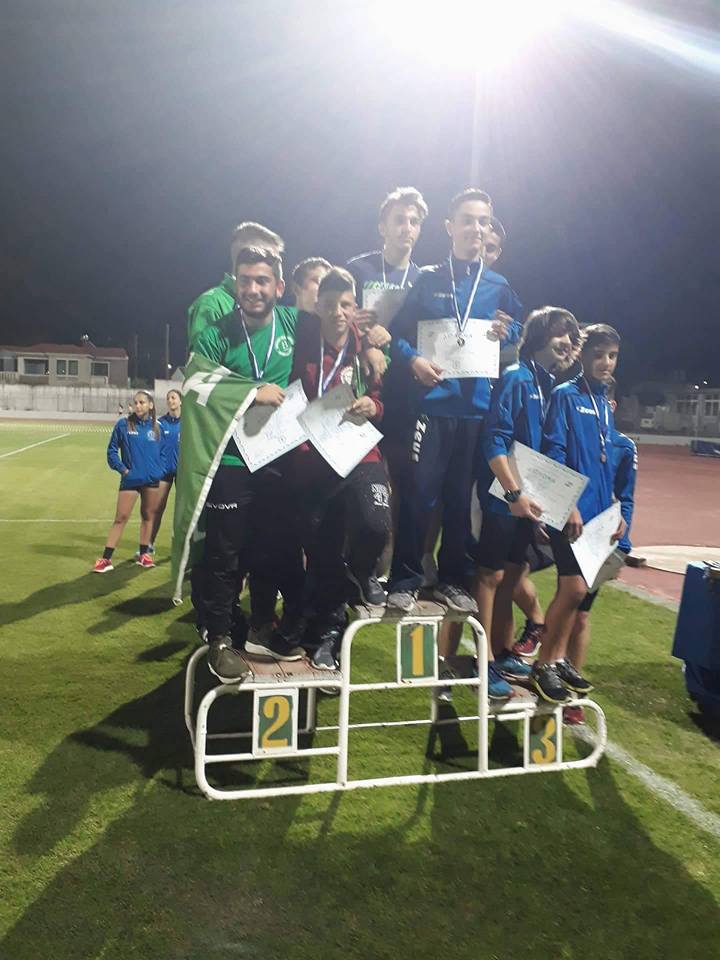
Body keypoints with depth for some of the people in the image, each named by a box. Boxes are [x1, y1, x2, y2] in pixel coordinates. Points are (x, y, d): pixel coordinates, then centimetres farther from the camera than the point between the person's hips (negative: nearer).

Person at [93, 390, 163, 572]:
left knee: (148, 516, 11)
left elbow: (163, 451, 11)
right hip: (130, 480, -3)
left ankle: (143, 554, 24)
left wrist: (159, 470, 1)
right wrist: (123, 469, -7)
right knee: (120, 518, -3)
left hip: (152, 480, 3)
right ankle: (106, 559, 1)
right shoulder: (123, 424, -5)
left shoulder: (157, 427, 2)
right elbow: (112, 450, 0)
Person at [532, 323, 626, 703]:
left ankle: (559, 658, 22)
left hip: (596, 510, 7)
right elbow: (553, 452, -13)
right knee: (574, 587, -10)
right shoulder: (566, 395, -6)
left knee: (573, 588, 11)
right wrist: (569, 505, -17)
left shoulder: (604, 404, 16)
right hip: (571, 508, -7)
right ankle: (543, 663, 4)